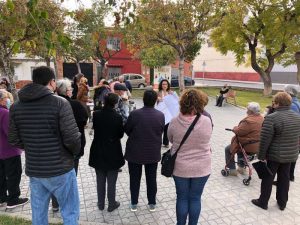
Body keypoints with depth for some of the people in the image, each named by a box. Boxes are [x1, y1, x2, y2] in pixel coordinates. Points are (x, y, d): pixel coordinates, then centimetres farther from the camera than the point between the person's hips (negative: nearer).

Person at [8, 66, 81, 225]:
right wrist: (75, 152, 1)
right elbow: (72, 138, -20)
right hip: (60, 169, -5)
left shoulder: (16, 106, 0)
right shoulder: (60, 103, -16)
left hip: (33, 170, 5)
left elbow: (13, 140, 5)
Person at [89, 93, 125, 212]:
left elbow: (94, 128, 6)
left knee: (100, 180, 17)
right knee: (111, 181, 12)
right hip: (113, 152, -3)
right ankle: (111, 204, 25)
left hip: (98, 151, 3)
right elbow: (121, 134, -6)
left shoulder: (96, 114, -10)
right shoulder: (117, 117, -17)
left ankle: (101, 203, 30)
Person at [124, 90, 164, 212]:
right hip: (153, 152, 2)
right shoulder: (161, 115, -11)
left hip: (135, 152, -2)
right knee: (151, 178, 16)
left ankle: (134, 203, 27)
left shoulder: (134, 114, -18)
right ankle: (152, 203, 29)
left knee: (135, 178, 15)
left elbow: (127, 130, -5)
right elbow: (161, 131, 2)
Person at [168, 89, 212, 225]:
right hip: (201, 168, 0)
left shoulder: (174, 122, -15)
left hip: (180, 167, 0)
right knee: (195, 198, 16)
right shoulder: (207, 121, -16)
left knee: (182, 198, 17)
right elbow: (206, 140, 1)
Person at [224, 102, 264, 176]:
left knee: (228, 149, 9)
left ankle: (232, 170, 15)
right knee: (240, 145, 36)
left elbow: (239, 131, -25)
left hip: (249, 147, -9)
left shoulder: (249, 121, -29)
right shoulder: (261, 118, 1)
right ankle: (241, 167, 40)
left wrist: (235, 128, -4)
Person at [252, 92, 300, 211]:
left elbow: (265, 140, -21)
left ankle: (263, 202, 22)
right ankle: (282, 203, 31)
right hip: (290, 155, 6)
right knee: (284, 179, 18)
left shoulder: (271, 118, -21)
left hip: (274, 155, -6)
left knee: (267, 178, 9)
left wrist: (261, 156, -12)